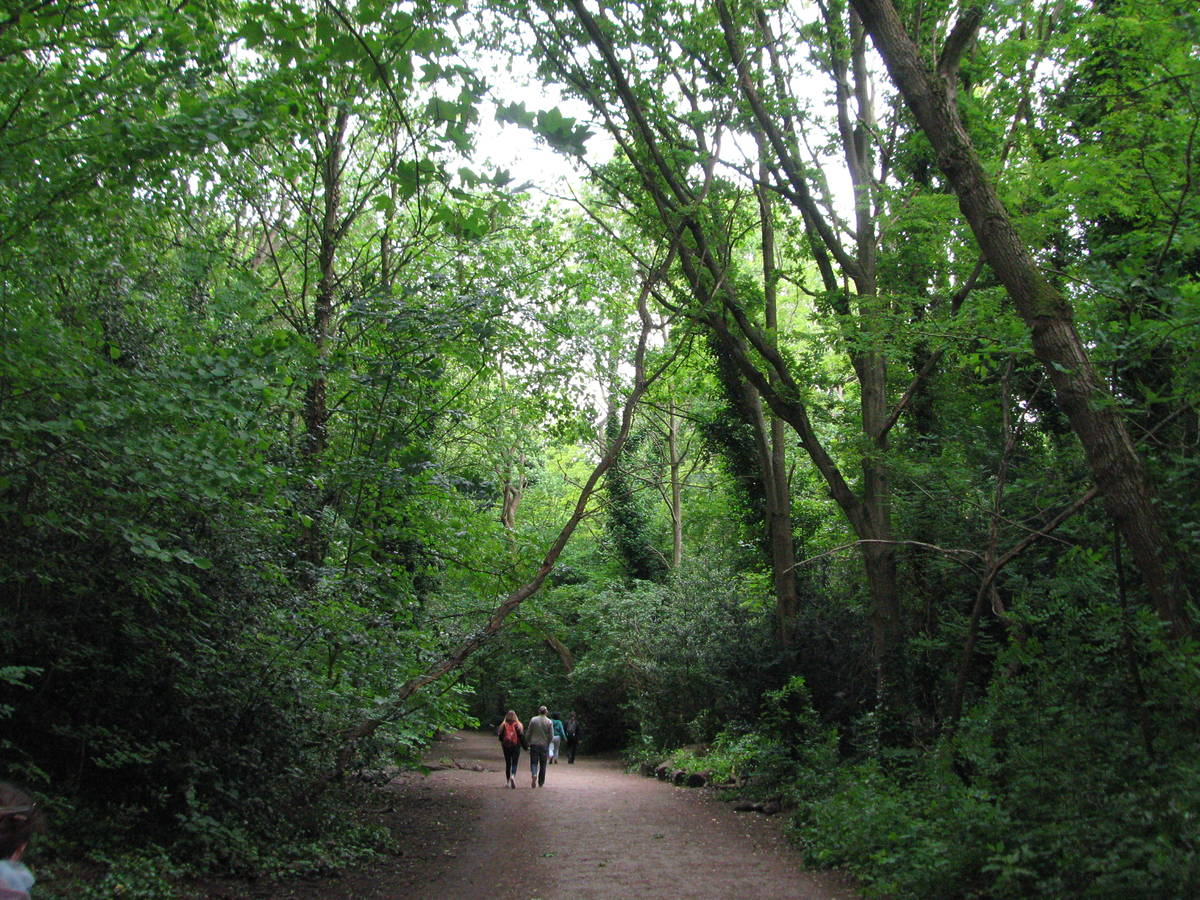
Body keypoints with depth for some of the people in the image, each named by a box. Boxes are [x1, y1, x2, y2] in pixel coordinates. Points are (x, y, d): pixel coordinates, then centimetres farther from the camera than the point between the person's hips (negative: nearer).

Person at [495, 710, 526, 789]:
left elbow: (500, 737, 0)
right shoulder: (518, 725, -6)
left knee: (507, 764, 13)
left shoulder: (503, 725, -3)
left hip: (506, 747, 2)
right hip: (516, 746, -2)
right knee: (514, 763, 1)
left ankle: (508, 781, 17)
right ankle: (513, 776, -27)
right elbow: (522, 736, -6)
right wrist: (525, 746, 3)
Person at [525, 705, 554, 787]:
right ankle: (540, 782, 16)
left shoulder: (533, 720, -2)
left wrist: (528, 742, 14)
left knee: (534, 762, 2)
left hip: (534, 744, 0)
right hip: (544, 746, 0)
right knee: (543, 764, 10)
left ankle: (534, 774, -26)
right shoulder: (549, 722, -3)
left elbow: (528, 733, 1)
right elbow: (551, 736, -2)